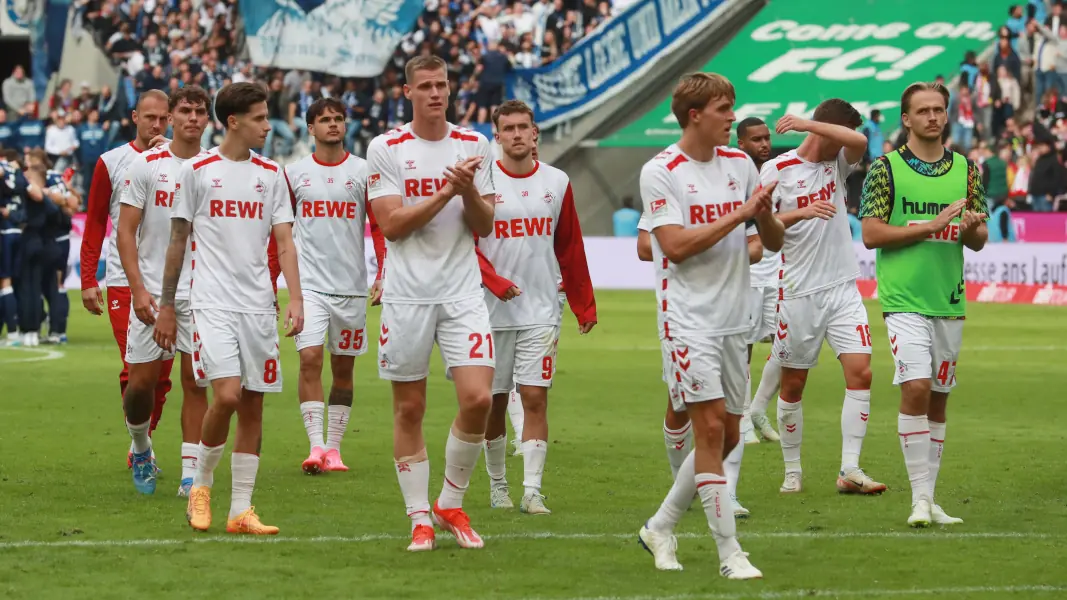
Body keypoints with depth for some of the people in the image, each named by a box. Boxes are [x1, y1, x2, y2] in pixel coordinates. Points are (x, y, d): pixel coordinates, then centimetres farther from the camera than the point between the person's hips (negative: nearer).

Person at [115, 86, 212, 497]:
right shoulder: (146, 165, -1)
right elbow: (126, 231, -3)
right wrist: (138, 289, -11)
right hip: (152, 290, -1)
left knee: (195, 380, -3)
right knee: (142, 380, -1)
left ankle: (191, 470, 0)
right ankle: (140, 447, 25)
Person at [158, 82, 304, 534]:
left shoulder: (271, 174, 11)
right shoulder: (197, 171, 1)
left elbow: (284, 242, 8)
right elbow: (178, 241, 6)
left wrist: (296, 298, -6)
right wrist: (166, 307, 7)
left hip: (259, 306, 4)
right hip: (213, 304, -4)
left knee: (252, 407, 2)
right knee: (227, 394, -18)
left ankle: (241, 511, 7)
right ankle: (201, 484, 4)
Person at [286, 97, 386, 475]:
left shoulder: (363, 172, 3)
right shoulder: (294, 174, 6)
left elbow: (380, 226, 4)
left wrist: (383, 275, -7)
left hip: (352, 285, 1)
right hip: (310, 284, -1)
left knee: (343, 368, 6)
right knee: (309, 359, -14)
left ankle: (333, 447, 13)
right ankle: (316, 446, -17)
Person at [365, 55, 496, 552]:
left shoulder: (474, 146, 8)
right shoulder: (386, 149, -1)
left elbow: (485, 226, 8)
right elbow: (392, 224, -9)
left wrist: (469, 192, -12)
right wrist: (446, 192, -16)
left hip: (462, 292, 2)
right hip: (407, 294, -2)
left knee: (478, 399, -11)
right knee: (409, 409, 2)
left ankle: (451, 503, 8)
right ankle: (419, 518, 12)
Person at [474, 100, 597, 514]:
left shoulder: (557, 182, 7)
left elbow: (570, 247, 13)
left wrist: (584, 305, 13)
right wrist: (495, 282, -18)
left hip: (541, 312, 1)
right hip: (492, 310, -1)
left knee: (535, 398, -7)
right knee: (493, 402, 6)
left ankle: (532, 491, -10)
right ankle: (497, 486, 20)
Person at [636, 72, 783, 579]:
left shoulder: (740, 164, 10)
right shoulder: (660, 171, -7)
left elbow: (774, 242, 12)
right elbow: (676, 245, -17)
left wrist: (764, 213, -10)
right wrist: (739, 215, -17)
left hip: (732, 320, 6)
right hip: (688, 320, -6)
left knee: (727, 436, 8)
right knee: (710, 427, -12)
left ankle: (660, 527, 24)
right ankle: (729, 552, -9)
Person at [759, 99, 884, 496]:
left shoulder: (838, 163, 7)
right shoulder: (777, 170, -4)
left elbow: (859, 141, -14)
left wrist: (807, 124, -17)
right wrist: (801, 212, -22)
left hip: (843, 288, 3)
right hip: (798, 293, -3)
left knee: (860, 371, -10)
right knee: (793, 384, 4)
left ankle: (850, 470, -9)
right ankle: (792, 471, 17)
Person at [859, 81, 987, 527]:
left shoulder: (966, 170, 11)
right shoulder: (886, 168, -2)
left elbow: (979, 241, 14)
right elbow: (871, 234, -8)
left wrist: (971, 229, -10)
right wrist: (931, 226, -15)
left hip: (949, 301, 5)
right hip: (904, 300, -5)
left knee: (938, 399, 9)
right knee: (916, 388, -17)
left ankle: (929, 499, 16)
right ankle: (920, 497, -14)